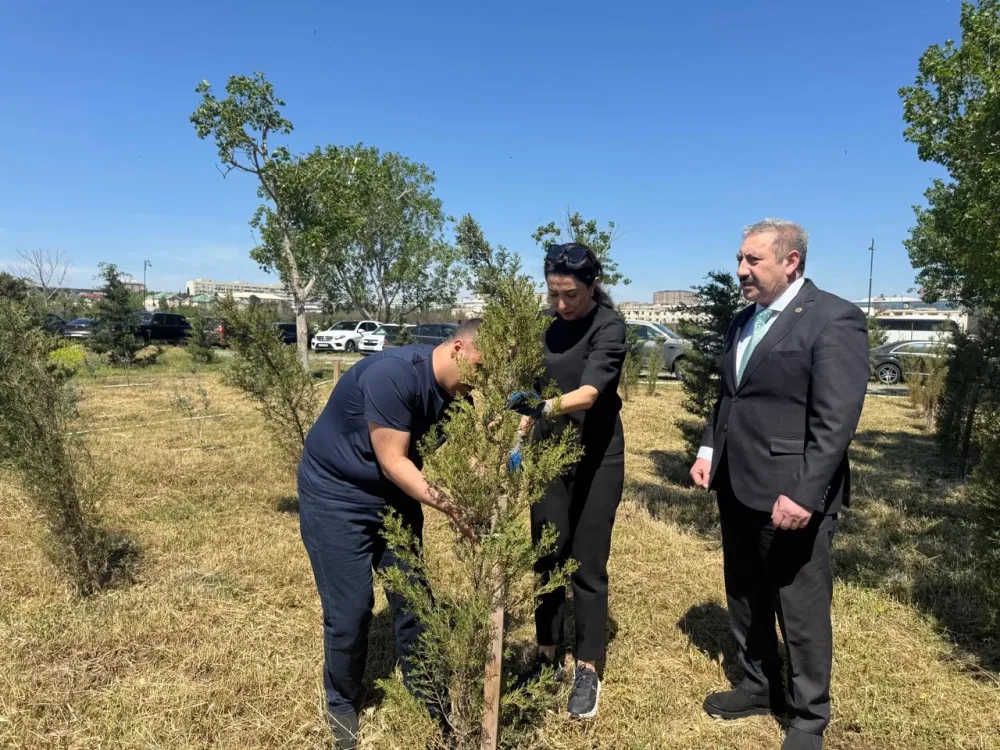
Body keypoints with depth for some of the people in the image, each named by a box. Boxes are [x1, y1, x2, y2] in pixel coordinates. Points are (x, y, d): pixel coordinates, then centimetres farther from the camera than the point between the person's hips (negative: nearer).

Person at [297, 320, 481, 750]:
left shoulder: (456, 391, -8)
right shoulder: (393, 374, -32)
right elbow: (392, 461, -29)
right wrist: (446, 503, -36)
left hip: (395, 494, 7)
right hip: (335, 494, -6)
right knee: (350, 608, -1)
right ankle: (342, 703, 24)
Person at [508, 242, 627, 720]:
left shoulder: (609, 326, -16)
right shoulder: (549, 324, 2)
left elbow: (590, 392, -31)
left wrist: (547, 408, -48)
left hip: (597, 457, -5)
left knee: (587, 566, 3)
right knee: (546, 557, 12)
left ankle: (588, 671, 17)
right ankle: (547, 655, 28)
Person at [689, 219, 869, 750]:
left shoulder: (834, 319, -12)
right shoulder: (744, 321, 13)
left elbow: (836, 421, -18)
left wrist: (803, 494, -22)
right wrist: (708, 451, 8)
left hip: (791, 494, -8)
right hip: (737, 488, 8)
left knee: (802, 611, 9)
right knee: (744, 599, 21)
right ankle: (759, 686, 41)